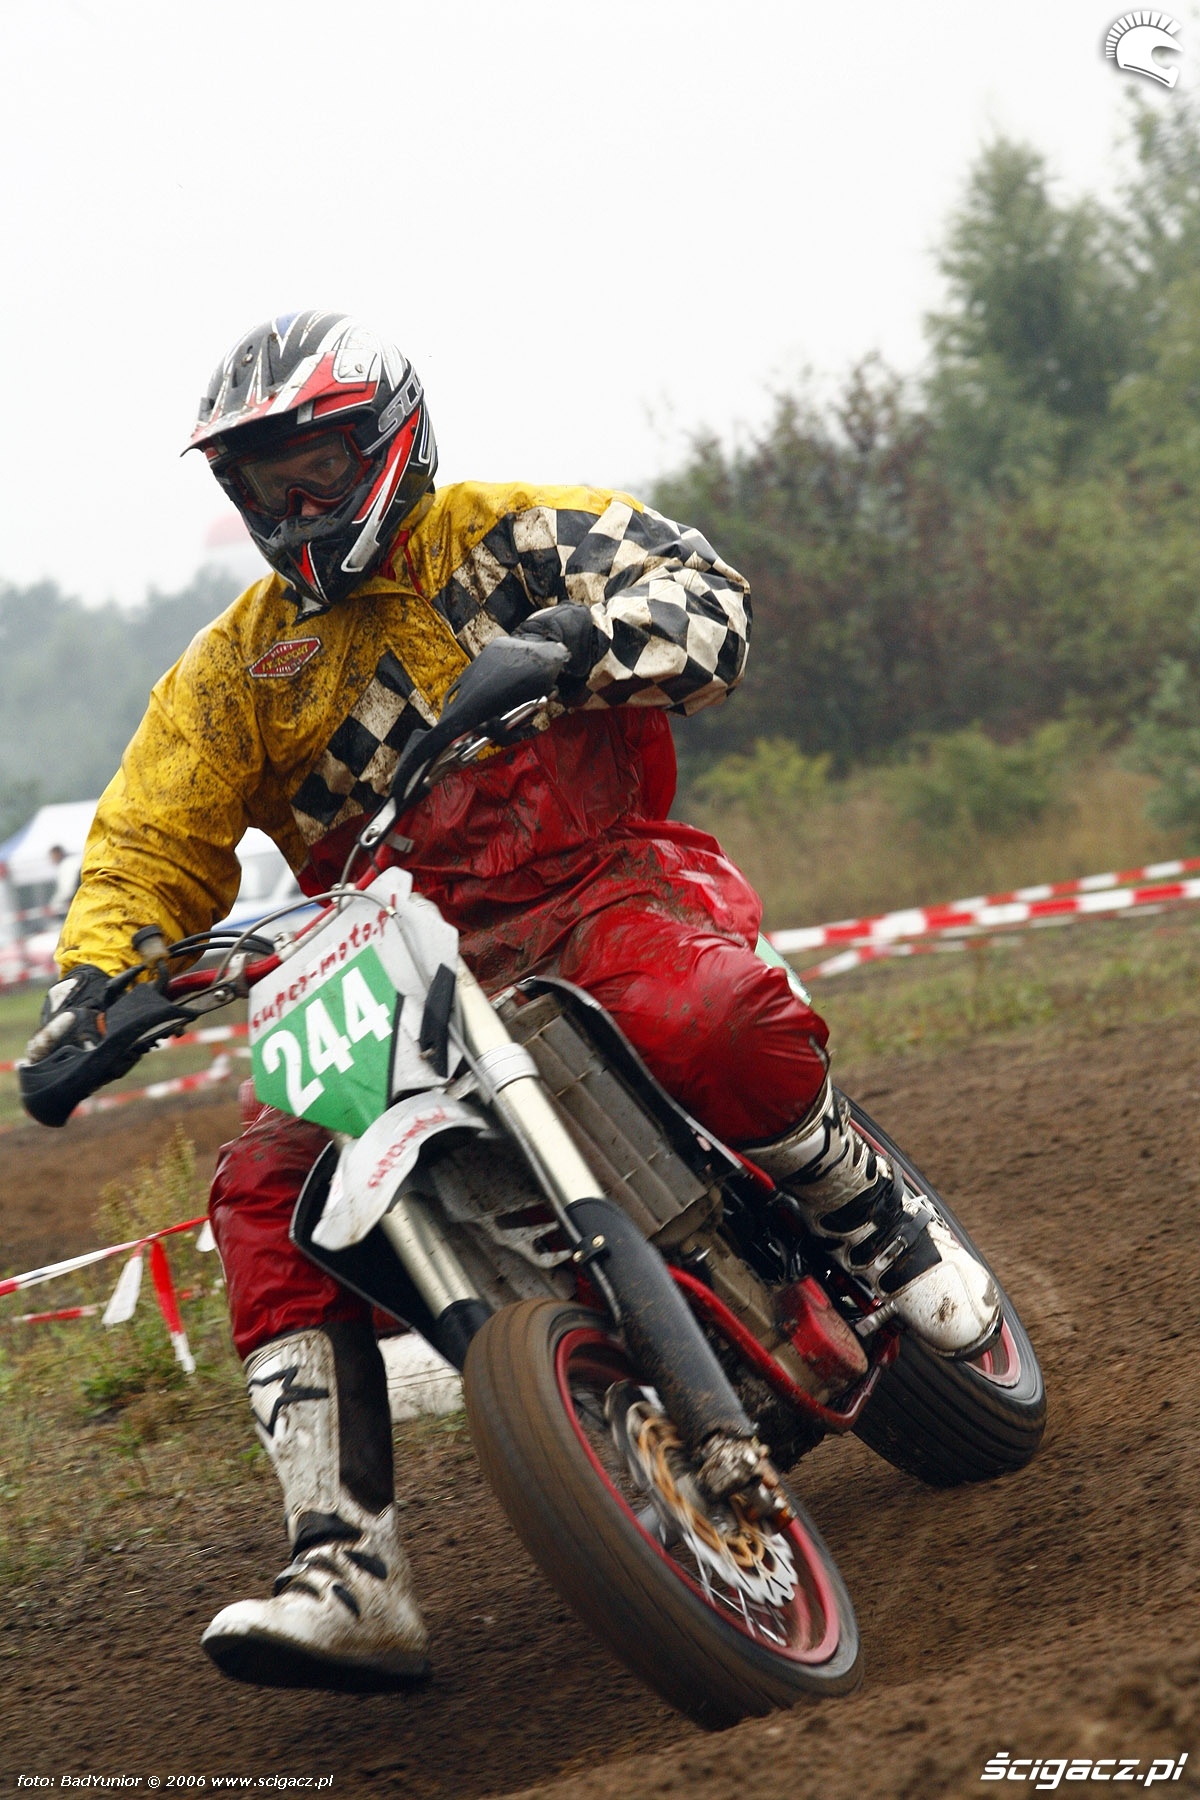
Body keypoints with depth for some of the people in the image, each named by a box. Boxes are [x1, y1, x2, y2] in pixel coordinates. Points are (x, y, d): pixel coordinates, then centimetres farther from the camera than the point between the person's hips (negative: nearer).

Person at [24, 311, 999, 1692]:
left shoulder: (503, 539, 2)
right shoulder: (241, 669, 13)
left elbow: (707, 597, -11)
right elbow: (151, 842, 9)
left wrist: (578, 641, -33)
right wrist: (91, 983, -11)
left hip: (599, 883, -3)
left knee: (703, 1019, -38)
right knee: (266, 1195, -19)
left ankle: (893, 1244, -9)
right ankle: (348, 1578, -23)